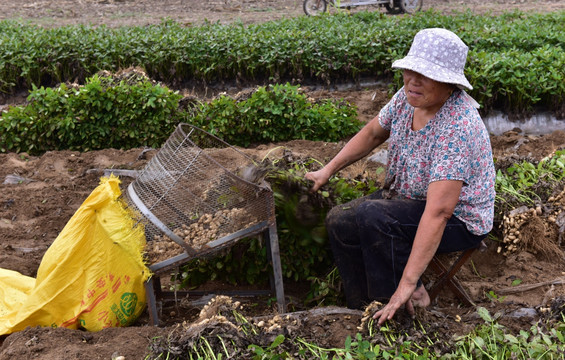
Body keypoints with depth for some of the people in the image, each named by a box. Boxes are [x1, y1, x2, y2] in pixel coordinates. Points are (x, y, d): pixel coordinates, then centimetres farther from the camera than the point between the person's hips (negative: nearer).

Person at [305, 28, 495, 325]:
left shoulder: (457, 128, -33)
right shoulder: (408, 97, -9)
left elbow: (438, 212, -38)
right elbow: (373, 133, 12)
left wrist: (408, 283, -40)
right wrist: (328, 170, 10)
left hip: (458, 220, -9)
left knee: (372, 215, -30)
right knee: (339, 222, 3)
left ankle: (413, 295, -11)